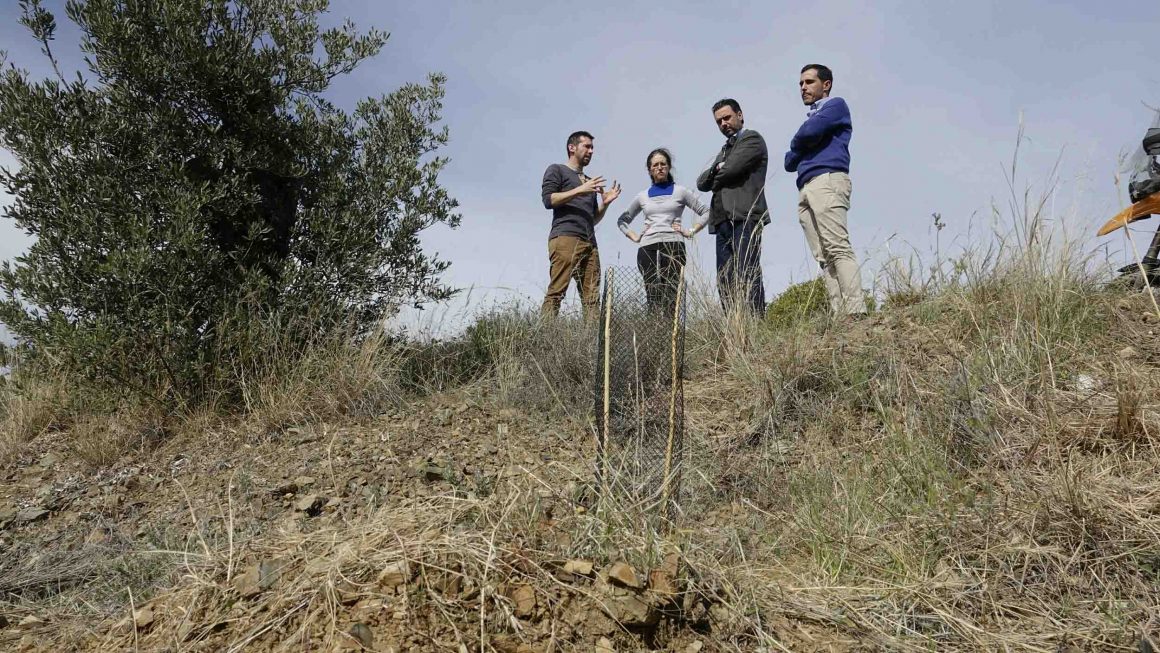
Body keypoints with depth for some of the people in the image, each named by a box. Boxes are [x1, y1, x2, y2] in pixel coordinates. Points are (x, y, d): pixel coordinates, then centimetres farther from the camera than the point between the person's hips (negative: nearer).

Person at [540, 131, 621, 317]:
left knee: (592, 297, -6)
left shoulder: (589, 181, 34)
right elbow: (548, 200, -2)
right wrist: (579, 190, -8)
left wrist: (605, 203, 13)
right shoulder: (557, 170, 15)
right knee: (556, 292, -18)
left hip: (590, 243, 7)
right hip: (564, 237, -7)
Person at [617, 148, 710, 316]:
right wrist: (634, 237, 12)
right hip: (647, 249, 2)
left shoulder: (680, 191, 14)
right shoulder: (642, 196, 19)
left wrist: (691, 231, 2)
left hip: (673, 246, -2)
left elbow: (706, 212, 13)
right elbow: (622, 220, 28)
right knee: (653, 298, -6)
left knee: (672, 297, -14)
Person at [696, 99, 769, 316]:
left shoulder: (752, 139, 7)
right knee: (725, 281, -1)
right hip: (723, 221, 8)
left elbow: (731, 168, -10)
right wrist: (717, 169, 1)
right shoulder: (724, 150, 31)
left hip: (745, 217, -8)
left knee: (747, 275, -16)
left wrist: (716, 177, 9)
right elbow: (702, 183, 19)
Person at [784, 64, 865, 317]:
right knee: (824, 257, -6)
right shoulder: (811, 117, 34)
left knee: (838, 248, -21)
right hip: (805, 189, 8)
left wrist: (797, 143, 11)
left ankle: (856, 311, -28)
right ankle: (838, 313, -13)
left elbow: (811, 131, -9)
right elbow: (790, 162, 25)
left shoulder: (836, 105, 12)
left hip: (827, 181, -8)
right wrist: (800, 148, 5)